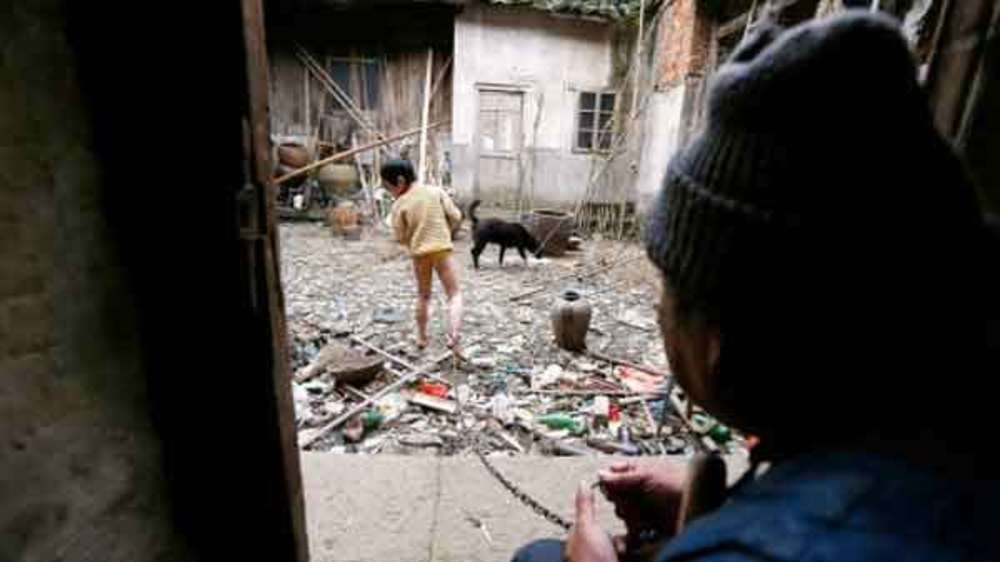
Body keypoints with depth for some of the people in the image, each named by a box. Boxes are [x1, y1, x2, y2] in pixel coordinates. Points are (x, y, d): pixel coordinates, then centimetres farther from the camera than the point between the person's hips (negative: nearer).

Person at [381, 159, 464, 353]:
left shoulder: (400, 204, -4)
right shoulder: (436, 191, 0)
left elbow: (400, 237, -1)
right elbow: (455, 216, -1)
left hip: (419, 253, 1)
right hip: (442, 249, -1)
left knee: (423, 295, 19)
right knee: (454, 294, 3)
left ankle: (422, 337, 29)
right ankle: (453, 336, -15)